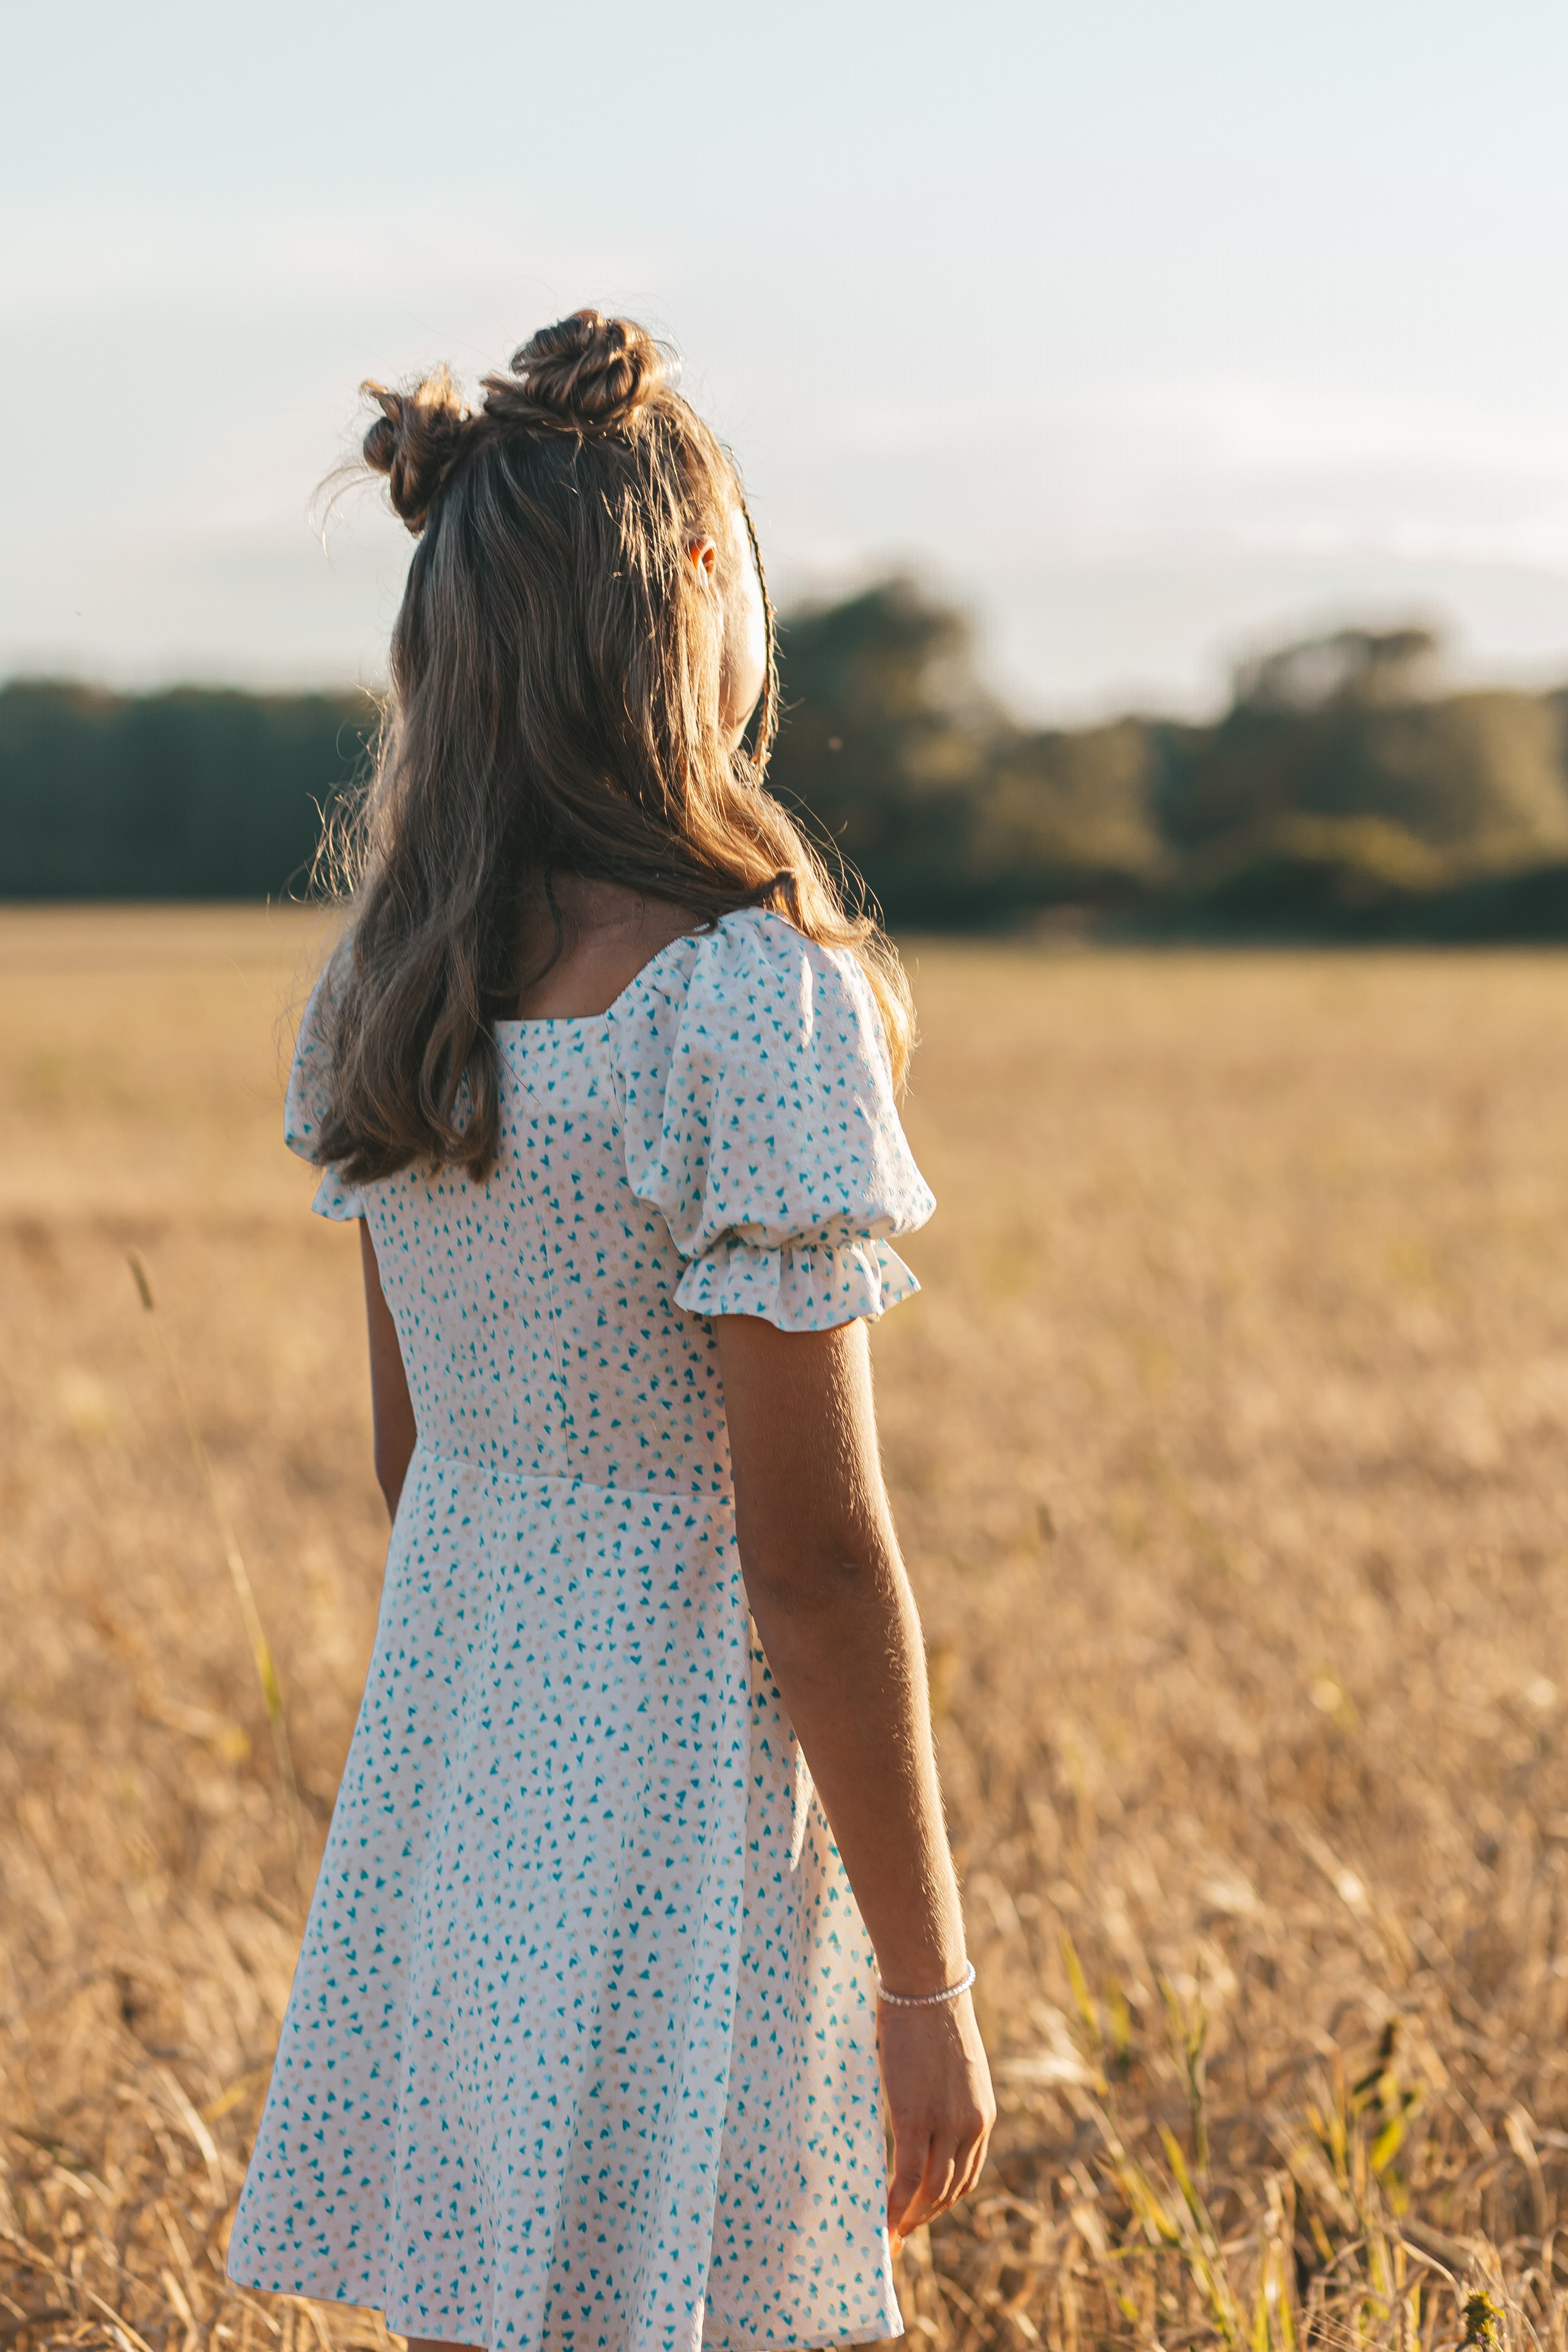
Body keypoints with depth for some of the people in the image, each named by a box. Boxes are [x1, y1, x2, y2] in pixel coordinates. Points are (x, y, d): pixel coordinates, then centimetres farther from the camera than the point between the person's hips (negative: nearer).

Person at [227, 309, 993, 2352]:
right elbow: (812, 1553, -17)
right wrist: (926, 1979, -10)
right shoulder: (757, 1004, -19)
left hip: (443, 1786, 7)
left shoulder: (389, 980, 3)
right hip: (682, 1786, -7)